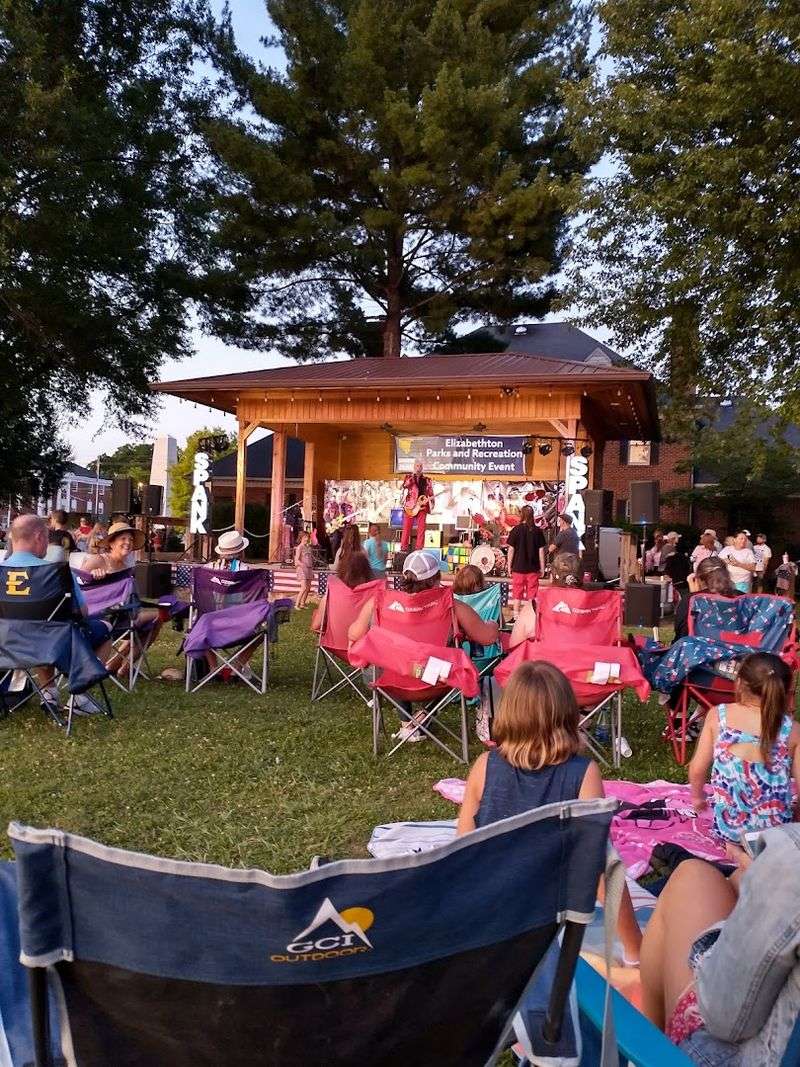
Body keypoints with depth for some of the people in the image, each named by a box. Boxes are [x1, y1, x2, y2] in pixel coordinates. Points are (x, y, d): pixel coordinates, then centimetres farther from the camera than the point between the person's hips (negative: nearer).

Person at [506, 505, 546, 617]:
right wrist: (542, 568, 6)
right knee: (532, 595, 8)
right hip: (533, 568, 1)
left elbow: (511, 549, -5)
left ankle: (516, 616, 10)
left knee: (517, 594, 8)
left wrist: (509, 566, 3)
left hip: (518, 567, -1)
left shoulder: (516, 530, -6)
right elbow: (541, 550, 0)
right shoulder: (537, 531, -2)